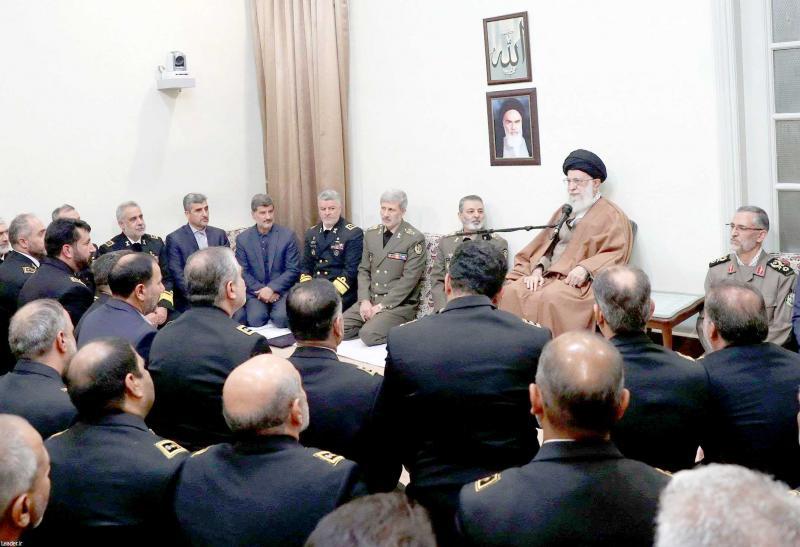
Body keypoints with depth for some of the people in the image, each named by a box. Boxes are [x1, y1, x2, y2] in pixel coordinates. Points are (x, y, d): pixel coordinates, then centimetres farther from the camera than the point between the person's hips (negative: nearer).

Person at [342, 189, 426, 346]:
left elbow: (409, 279, -13)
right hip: (369, 300, 6)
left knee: (368, 334, -28)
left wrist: (381, 306, -16)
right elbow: (364, 270, 11)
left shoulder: (415, 239, -9)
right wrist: (365, 300, -6)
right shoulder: (371, 234, 11)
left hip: (399, 304, -6)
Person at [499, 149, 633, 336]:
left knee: (550, 299, -36)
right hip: (549, 275, 6)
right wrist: (538, 270, -2)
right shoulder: (564, 212, 25)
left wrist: (585, 268, -23)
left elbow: (615, 254, -8)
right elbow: (545, 246, 18)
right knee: (511, 292, -21)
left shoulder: (611, 215, 4)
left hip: (579, 281, -6)